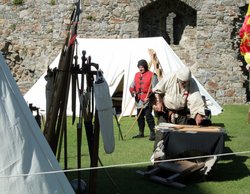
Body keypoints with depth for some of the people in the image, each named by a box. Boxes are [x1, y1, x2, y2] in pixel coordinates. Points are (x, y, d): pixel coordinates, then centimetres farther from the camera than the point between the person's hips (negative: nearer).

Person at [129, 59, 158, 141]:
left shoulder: (152, 75, -4)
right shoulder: (136, 75, 14)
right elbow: (132, 86, 18)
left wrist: (148, 97, -18)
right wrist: (133, 91, -3)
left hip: (147, 100, -6)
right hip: (139, 100, 6)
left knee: (148, 116, -15)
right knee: (139, 116, 11)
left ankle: (152, 133, -9)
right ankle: (141, 133, 23)